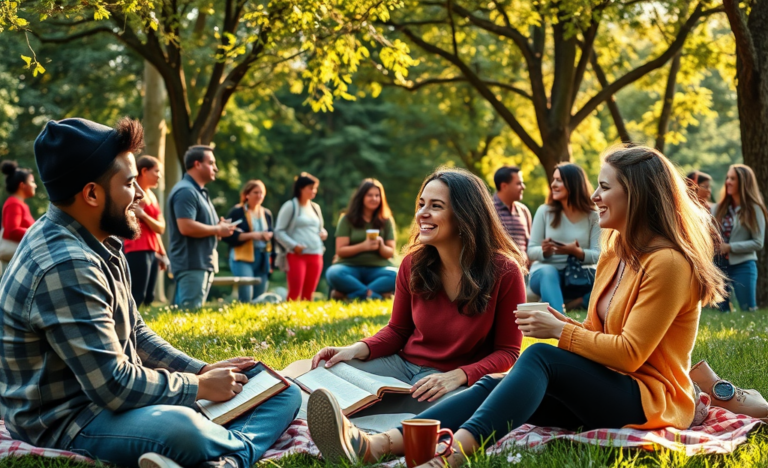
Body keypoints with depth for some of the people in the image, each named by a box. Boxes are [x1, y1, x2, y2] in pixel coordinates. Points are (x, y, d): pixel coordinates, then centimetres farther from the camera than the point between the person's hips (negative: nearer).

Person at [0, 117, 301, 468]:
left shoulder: (99, 245, 9)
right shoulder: (66, 266, -24)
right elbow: (114, 387, -26)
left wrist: (202, 371, 6)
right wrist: (200, 386, -12)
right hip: (67, 421, -10)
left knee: (283, 393, 4)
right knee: (180, 428, -44)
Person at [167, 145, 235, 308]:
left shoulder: (199, 191, 19)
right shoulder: (185, 191, -15)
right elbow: (186, 227, -25)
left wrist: (220, 226, 9)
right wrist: (218, 230, -14)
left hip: (203, 263, 11)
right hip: (191, 264, -11)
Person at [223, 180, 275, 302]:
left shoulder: (267, 214, 16)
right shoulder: (236, 212, -3)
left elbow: (272, 232, 23)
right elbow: (228, 236, -12)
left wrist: (269, 235, 2)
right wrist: (251, 235, -17)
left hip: (263, 259, 6)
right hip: (242, 258, -6)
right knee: (246, 298, -15)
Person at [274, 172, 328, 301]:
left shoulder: (315, 207, 16)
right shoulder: (290, 206, -2)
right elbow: (279, 231, -5)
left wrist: (323, 233, 4)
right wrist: (293, 245, -16)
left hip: (316, 255, 6)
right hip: (297, 255, -6)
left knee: (308, 294, 5)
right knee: (294, 293, -12)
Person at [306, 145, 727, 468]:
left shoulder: (668, 263, -12)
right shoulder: (616, 250, 17)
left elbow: (630, 353, -15)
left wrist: (560, 333, -12)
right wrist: (564, 324, 3)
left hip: (651, 400, -7)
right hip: (603, 390, 8)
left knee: (540, 356, -32)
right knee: (492, 385, -18)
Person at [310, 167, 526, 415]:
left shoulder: (504, 272, -12)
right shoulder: (413, 264, 0)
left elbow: (507, 352, -6)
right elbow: (397, 330, 11)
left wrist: (458, 376, -23)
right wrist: (357, 349, -10)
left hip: (459, 383, -4)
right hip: (403, 365, 5)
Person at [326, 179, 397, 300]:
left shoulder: (386, 221, 11)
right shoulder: (347, 219, 6)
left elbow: (390, 253, 8)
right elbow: (340, 251, -1)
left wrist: (381, 246, -15)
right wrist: (363, 246, -17)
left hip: (377, 269, 1)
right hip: (351, 267, -1)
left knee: (398, 276, -33)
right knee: (333, 273, -36)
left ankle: (348, 293, -38)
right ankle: (376, 295, -34)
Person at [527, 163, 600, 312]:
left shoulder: (593, 216, 2)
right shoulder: (544, 211, 2)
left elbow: (598, 255, -5)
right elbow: (531, 251, 0)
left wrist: (577, 252, -26)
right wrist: (544, 251, -24)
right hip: (545, 273, -1)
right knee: (548, 272, -39)